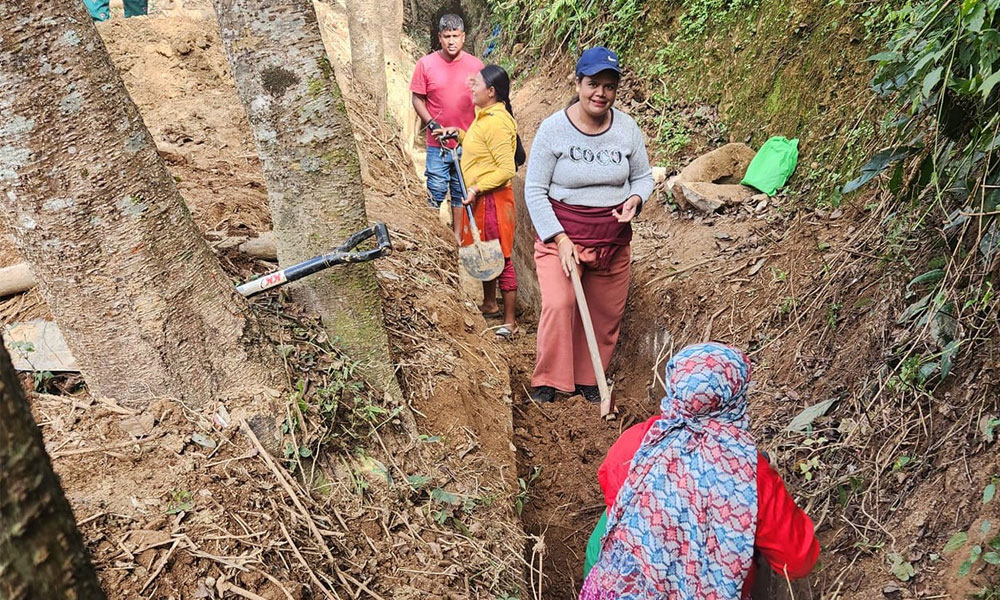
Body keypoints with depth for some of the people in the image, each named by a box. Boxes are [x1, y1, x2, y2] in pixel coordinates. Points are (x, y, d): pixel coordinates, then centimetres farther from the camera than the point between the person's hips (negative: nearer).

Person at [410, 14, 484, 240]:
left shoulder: (475, 65, -1)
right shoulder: (425, 64, -3)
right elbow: (417, 99, 0)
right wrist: (432, 124, -12)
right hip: (437, 143, -1)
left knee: (461, 191, 12)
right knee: (436, 191, 1)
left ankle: (457, 237, 24)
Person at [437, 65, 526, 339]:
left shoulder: (497, 122, -21)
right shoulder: (485, 115, 10)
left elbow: (507, 169, -24)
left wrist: (476, 188, -25)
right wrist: (458, 133, 12)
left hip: (492, 199, -10)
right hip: (479, 198, 10)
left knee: (499, 258, -2)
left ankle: (509, 321, 8)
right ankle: (489, 304, 39)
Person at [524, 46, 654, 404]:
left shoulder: (627, 129, -2)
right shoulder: (553, 128, -11)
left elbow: (643, 177, 11)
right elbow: (534, 190, -10)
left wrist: (635, 199, -13)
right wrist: (560, 239, -18)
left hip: (613, 240, 4)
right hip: (560, 234, -3)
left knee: (605, 315, 10)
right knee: (559, 304, -21)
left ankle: (588, 379, 31)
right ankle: (548, 380, -1)